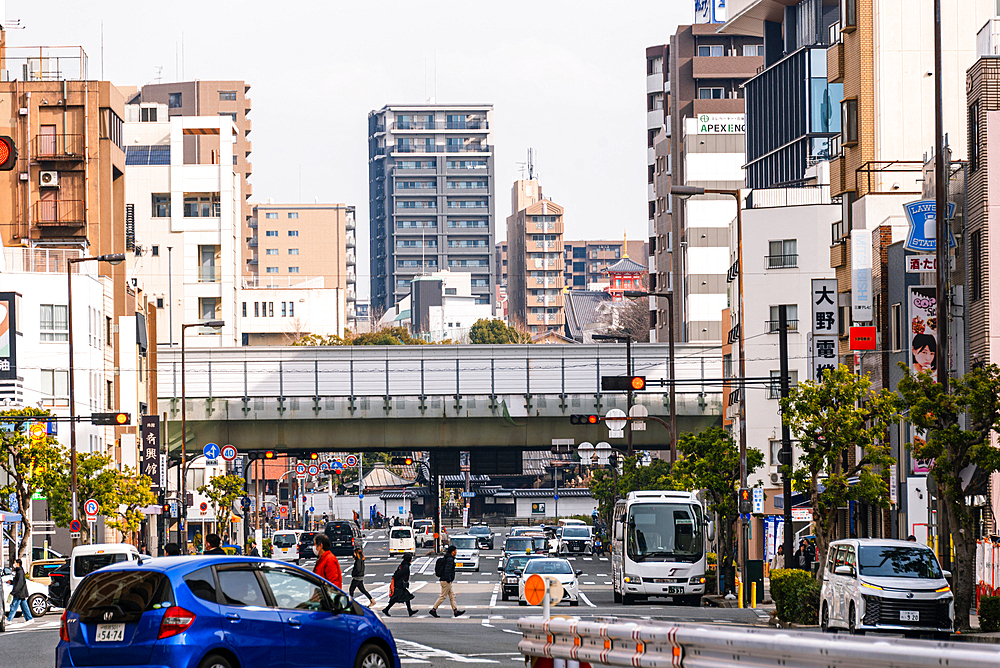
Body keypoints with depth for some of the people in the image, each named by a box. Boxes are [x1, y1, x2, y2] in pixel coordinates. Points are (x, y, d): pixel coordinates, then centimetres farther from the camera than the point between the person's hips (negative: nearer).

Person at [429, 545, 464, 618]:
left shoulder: (445, 558, 15)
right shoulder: (449, 559, -17)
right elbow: (447, 570, -25)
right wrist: (448, 580, -22)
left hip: (443, 580, 10)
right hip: (446, 581, -10)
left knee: (452, 595, 10)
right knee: (443, 596, -5)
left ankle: (455, 611, 10)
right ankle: (433, 610, -2)